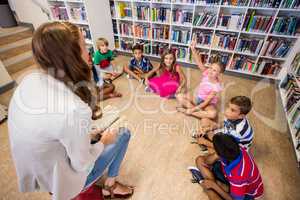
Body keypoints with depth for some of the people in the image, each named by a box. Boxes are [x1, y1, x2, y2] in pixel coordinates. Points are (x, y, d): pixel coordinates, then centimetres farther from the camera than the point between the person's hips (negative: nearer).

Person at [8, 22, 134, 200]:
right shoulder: (75, 109, -38)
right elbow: (81, 165, -22)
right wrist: (103, 142, -5)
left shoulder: (30, 80, -14)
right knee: (123, 134, 7)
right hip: (62, 179, -6)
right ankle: (111, 185, 26)